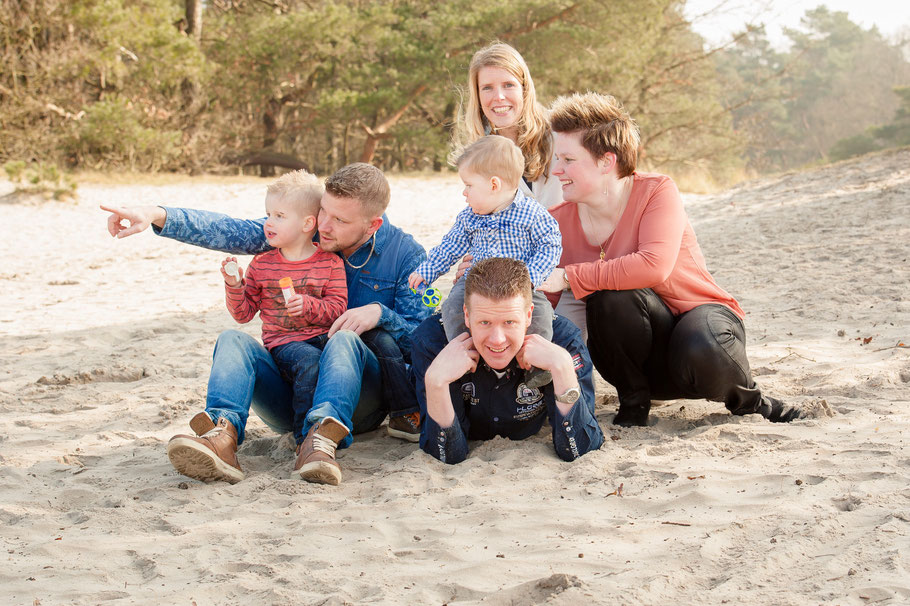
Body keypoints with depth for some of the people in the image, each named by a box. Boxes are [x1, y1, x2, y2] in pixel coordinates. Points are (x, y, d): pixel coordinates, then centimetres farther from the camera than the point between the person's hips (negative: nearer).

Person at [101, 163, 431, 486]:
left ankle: (323, 439, -61)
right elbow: (230, 232, -3)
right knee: (233, 341, -20)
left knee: (345, 340, -34)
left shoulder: (405, 255, -2)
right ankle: (224, 433, -48)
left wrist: (380, 312, -24)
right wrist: (158, 215, -15)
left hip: (359, 403, -4)